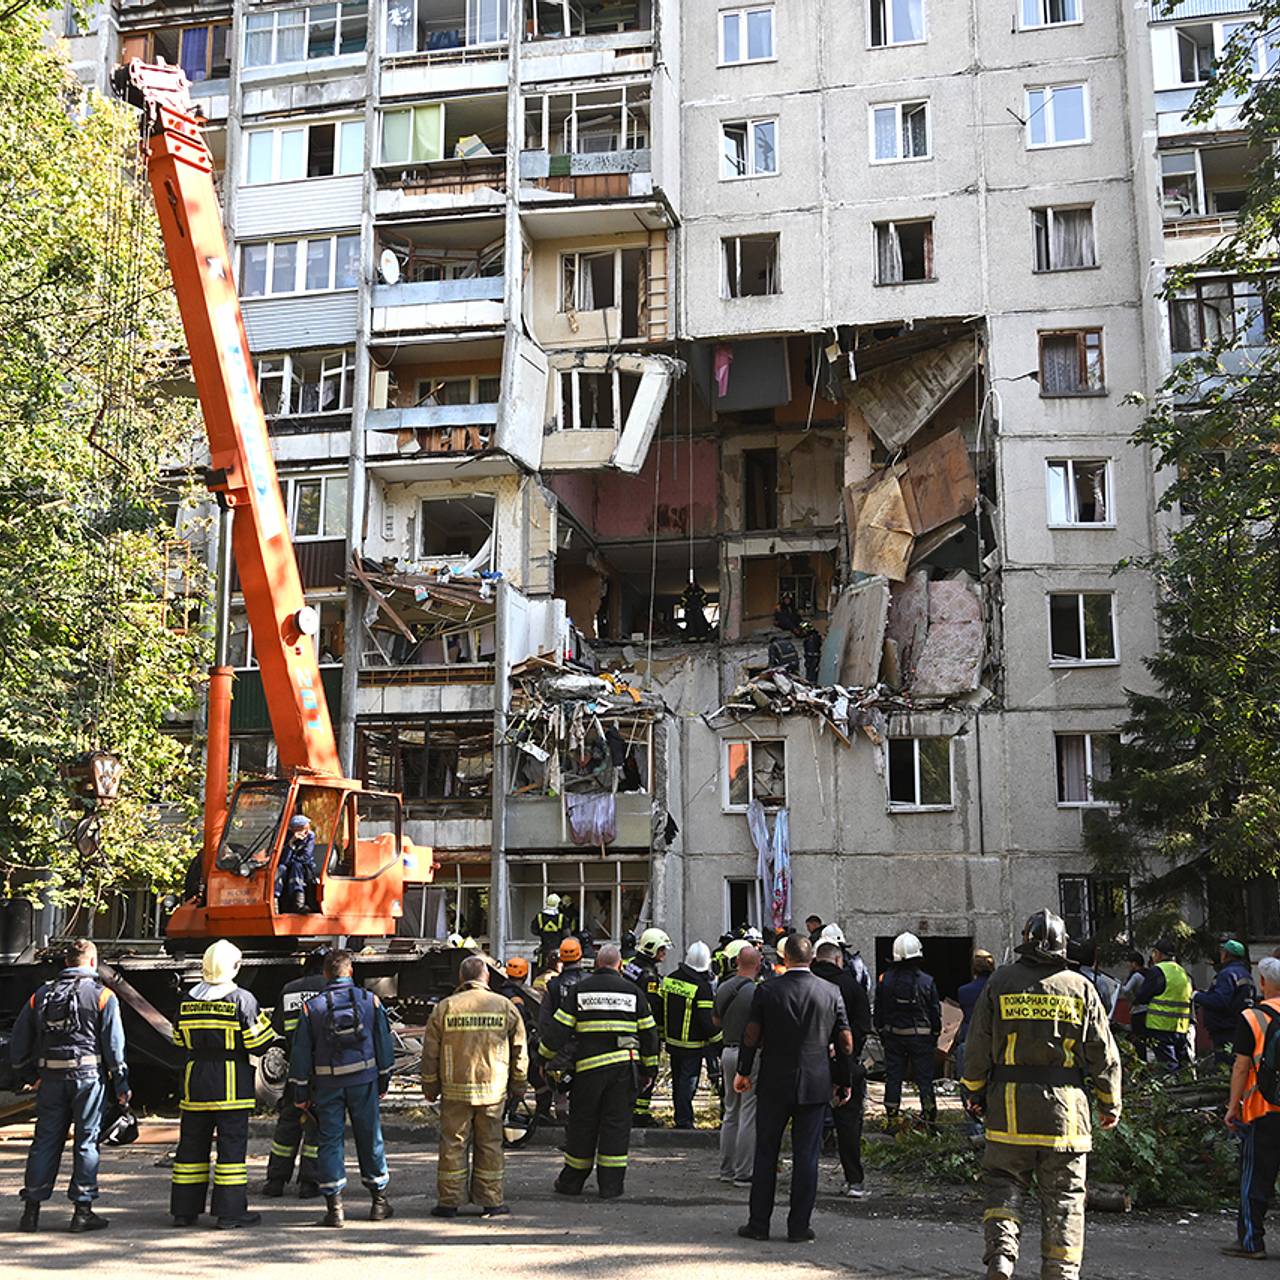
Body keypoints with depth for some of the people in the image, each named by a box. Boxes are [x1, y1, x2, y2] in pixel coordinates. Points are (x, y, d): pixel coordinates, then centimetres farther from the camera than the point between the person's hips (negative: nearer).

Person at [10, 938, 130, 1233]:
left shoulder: (40, 995, 10)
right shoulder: (102, 996, -2)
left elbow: (18, 1043, 12)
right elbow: (114, 1044, -5)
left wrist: (29, 1075, 23)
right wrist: (121, 1085, 1)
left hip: (51, 1079, 4)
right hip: (89, 1076, -3)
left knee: (45, 1141, 10)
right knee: (86, 1141, 3)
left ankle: (31, 1209, 10)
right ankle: (82, 1210, 5)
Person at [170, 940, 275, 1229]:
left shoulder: (187, 1000, 4)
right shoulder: (242, 999, -11)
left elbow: (180, 1039, 14)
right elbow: (259, 1042, -11)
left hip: (195, 1080, 5)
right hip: (231, 1083, -5)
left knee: (192, 1144, 12)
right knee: (232, 1144, 0)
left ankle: (184, 1210, 16)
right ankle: (230, 1210, 0)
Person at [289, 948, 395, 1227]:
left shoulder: (311, 1007, -3)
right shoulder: (370, 1001, 0)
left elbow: (301, 1053, -2)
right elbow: (384, 1044, 5)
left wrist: (301, 1092, 5)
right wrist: (383, 1081, 15)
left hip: (327, 1084, -1)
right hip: (364, 1080, 1)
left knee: (330, 1141, 5)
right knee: (369, 1138, 11)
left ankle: (335, 1206, 3)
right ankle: (379, 1200, 20)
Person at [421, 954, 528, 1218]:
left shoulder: (444, 1008, -2)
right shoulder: (505, 1006, 1)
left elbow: (430, 1052, 2)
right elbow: (520, 1050, 6)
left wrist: (430, 1086, 13)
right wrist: (519, 1084, 17)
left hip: (455, 1089, -1)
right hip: (493, 1089, 1)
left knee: (453, 1144, 7)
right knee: (490, 1146, 9)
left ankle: (449, 1201, 9)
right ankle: (491, 1201, 12)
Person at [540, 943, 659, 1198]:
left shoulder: (580, 990, 3)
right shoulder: (632, 991, 6)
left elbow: (560, 1028, 1)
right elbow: (648, 1032, 8)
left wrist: (545, 1058, 12)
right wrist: (649, 1069, 17)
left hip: (589, 1065, 0)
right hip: (625, 1065, 0)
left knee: (582, 1123, 10)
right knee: (617, 1124, 5)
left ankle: (572, 1182, 19)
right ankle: (610, 1185, 6)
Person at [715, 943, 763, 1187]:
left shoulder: (723, 988, 7)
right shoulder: (756, 992, -17)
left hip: (729, 1051, 8)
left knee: (731, 1113, 16)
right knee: (749, 1116, -2)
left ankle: (727, 1169, 21)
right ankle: (743, 1173, 1)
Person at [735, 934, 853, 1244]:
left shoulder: (767, 991, -7)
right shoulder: (831, 992, -2)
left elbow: (751, 1036, -3)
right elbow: (846, 1042, 2)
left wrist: (744, 1072, 10)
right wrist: (843, 1082, 11)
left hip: (773, 1085, -1)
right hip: (815, 1085, 1)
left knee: (766, 1154, 9)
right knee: (806, 1157, 7)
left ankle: (759, 1224, 14)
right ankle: (799, 1227, 9)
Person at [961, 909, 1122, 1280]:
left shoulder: (1000, 982, 0)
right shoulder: (1080, 988, 2)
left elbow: (977, 1048, 2)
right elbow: (1104, 1055, 5)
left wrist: (973, 1093, 14)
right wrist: (1110, 1103, 17)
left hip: (1009, 1103, 0)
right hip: (1064, 1105, 0)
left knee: (1004, 1183, 10)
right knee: (1064, 1194, 10)